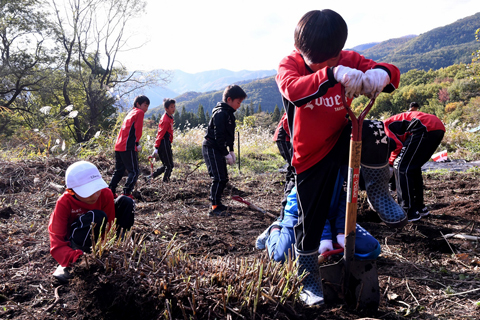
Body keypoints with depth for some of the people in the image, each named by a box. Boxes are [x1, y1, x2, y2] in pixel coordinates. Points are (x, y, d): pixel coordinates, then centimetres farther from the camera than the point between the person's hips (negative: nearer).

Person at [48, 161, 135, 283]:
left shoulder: (106, 194, -21)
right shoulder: (64, 203, -27)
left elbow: (109, 226, -18)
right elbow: (57, 241, -28)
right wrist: (73, 258, -45)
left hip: (98, 234, 4)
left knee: (126, 202, -17)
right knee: (97, 217, -39)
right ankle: (68, 265, -25)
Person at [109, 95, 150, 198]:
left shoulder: (131, 113, 25)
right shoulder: (139, 112, -2)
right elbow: (137, 129, -10)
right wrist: (137, 143, -4)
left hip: (119, 146, 9)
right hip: (128, 147, -9)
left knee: (119, 170, 17)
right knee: (134, 171, -4)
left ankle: (111, 191, 16)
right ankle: (127, 193, -9)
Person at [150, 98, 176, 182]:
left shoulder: (170, 117, 14)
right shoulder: (166, 120, -16)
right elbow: (160, 134, -19)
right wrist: (156, 148, -22)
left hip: (166, 144, 10)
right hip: (164, 144, -10)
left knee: (166, 165, 14)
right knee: (169, 165, -3)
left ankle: (152, 176, 16)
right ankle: (165, 181, 3)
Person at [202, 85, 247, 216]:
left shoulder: (229, 114, 14)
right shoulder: (220, 113, -18)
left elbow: (229, 135, 20)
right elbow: (219, 136, -21)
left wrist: (231, 151, 15)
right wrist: (226, 154, -17)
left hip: (218, 149, 10)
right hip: (211, 148, -10)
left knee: (223, 178, 12)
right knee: (218, 178, -11)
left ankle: (217, 204, 23)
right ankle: (215, 208, -4)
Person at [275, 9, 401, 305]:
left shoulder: (348, 60, -5)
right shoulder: (289, 65, -13)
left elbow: (392, 72, -14)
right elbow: (293, 89, -37)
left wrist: (380, 74, -40)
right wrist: (333, 74, -54)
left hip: (343, 141, 2)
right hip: (312, 156, -2)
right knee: (310, 219, 2)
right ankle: (308, 279, 24)